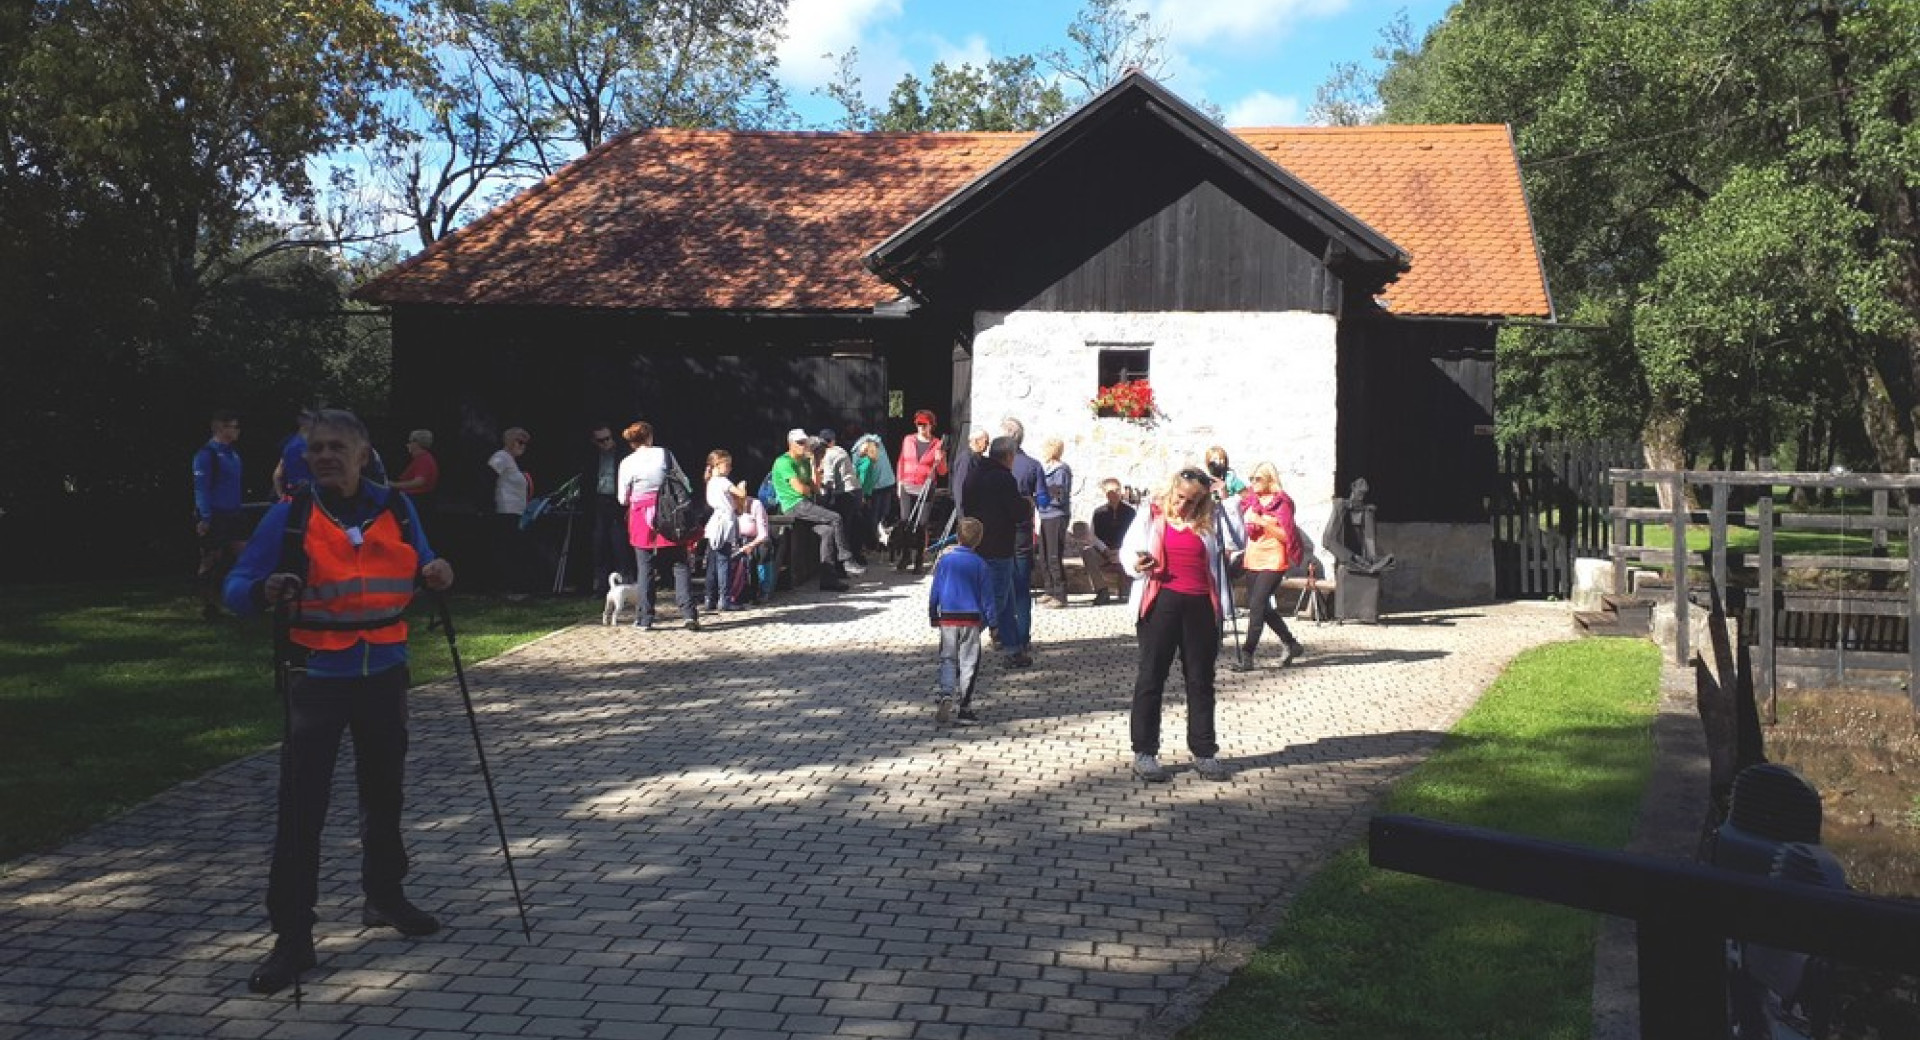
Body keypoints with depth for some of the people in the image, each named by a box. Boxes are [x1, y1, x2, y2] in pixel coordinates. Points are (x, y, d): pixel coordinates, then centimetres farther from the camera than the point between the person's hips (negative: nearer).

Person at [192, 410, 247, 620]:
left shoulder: (233, 453, 12)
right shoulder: (206, 453, -11)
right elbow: (201, 488, -15)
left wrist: (240, 512, 20)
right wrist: (205, 518, -20)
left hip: (232, 515, 7)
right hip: (213, 517, -7)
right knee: (212, 562, 1)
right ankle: (208, 608, 11)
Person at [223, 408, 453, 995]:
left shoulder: (396, 508, 3)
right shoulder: (290, 516, -6)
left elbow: (419, 569, 15)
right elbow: (237, 589, -7)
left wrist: (435, 574, -9)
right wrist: (265, 591, -30)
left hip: (385, 675, 4)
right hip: (318, 678, -3)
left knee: (384, 793, 17)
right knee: (301, 807, -6)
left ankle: (384, 898, 37)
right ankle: (292, 937, 1)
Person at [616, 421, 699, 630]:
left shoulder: (627, 463, -3)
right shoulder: (665, 454, 0)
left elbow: (623, 499, 3)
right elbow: (684, 483, 5)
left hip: (642, 519, 0)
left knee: (645, 569, 7)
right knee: (680, 565, 5)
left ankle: (645, 619, 8)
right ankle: (689, 614, -4)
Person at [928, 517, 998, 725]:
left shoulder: (944, 559, 0)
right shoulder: (980, 565, -4)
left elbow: (935, 590, 6)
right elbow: (987, 596, -1)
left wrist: (933, 615, 17)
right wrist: (991, 621, 7)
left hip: (947, 618, 1)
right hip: (972, 618, -1)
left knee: (947, 659, 10)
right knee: (969, 662, 5)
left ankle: (945, 695, -13)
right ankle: (965, 708, 6)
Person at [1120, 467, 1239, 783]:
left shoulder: (1207, 523, 12)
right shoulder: (1151, 515, 6)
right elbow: (1127, 550, 5)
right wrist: (1137, 563, -17)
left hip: (1200, 605, 3)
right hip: (1161, 601, -3)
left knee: (1201, 680, 8)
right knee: (1151, 676, 1)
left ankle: (1204, 752, 16)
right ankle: (1144, 753, 7)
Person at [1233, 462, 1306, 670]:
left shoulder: (1282, 502, -8)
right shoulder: (1250, 500, 10)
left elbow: (1286, 535, -11)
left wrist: (1262, 522, -20)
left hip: (1273, 561, -7)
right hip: (1253, 560, 7)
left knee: (1256, 606, -13)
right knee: (1262, 607, 13)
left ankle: (1246, 657, -12)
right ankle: (1290, 644, 29)